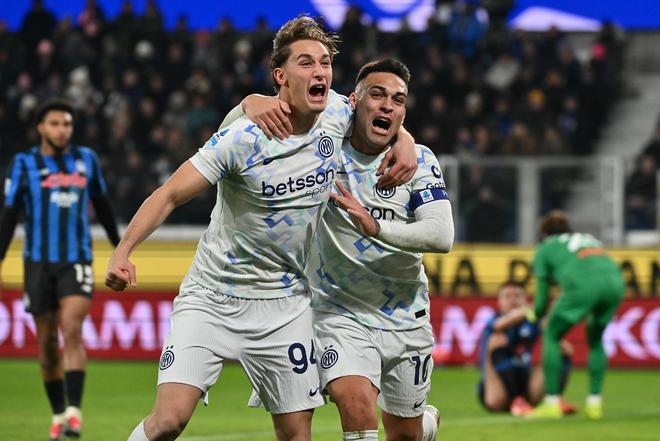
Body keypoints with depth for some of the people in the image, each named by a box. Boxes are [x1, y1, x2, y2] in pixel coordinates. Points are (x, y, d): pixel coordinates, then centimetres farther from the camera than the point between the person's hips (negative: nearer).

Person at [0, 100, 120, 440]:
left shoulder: (86, 159, 8)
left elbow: (102, 206, 20)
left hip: (77, 261, 0)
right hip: (38, 262, 0)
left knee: (72, 329, -18)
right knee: (47, 341, 4)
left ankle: (74, 411, -22)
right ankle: (58, 413, 18)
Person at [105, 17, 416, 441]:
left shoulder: (338, 114, -3)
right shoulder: (243, 139, -18)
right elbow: (171, 194, -17)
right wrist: (123, 252, -31)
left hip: (285, 304, 4)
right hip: (212, 298, -4)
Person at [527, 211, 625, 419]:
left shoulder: (544, 249, 24)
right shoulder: (588, 239, 38)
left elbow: (543, 298, 23)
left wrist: (534, 316, 45)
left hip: (583, 284, -5)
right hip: (615, 280, 5)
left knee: (551, 335, 14)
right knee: (595, 338, 26)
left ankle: (551, 403, 8)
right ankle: (595, 403, 19)